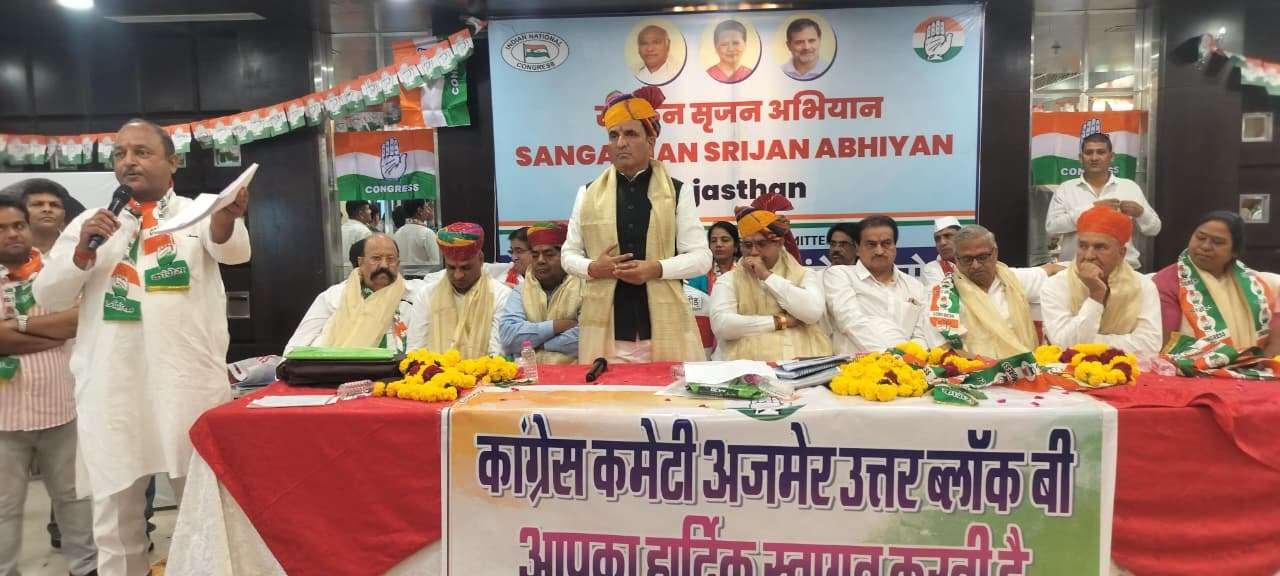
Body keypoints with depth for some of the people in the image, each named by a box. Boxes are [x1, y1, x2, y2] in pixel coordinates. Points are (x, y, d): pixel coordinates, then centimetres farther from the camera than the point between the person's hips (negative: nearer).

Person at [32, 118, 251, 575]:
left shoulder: (199, 212, 5)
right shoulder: (90, 223, 13)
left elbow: (231, 250, -17)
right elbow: (47, 296, 9)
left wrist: (227, 218, -40)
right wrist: (83, 251, -10)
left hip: (190, 381, -2)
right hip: (111, 388, 3)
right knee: (117, 508, 12)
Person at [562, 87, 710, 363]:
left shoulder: (677, 192, 4)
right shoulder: (588, 194, 10)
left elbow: (701, 257, 2)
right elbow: (569, 254, 15)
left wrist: (656, 269, -15)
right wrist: (592, 268, -7)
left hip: (664, 326, -1)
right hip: (606, 329, 1)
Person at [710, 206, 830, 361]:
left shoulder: (805, 275, 11)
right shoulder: (729, 280, 9)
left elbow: (813, 312, -9)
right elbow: (721, 325, -8)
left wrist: (768, 276, -5)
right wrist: (780, 321, -7)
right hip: (747, 362, -1)